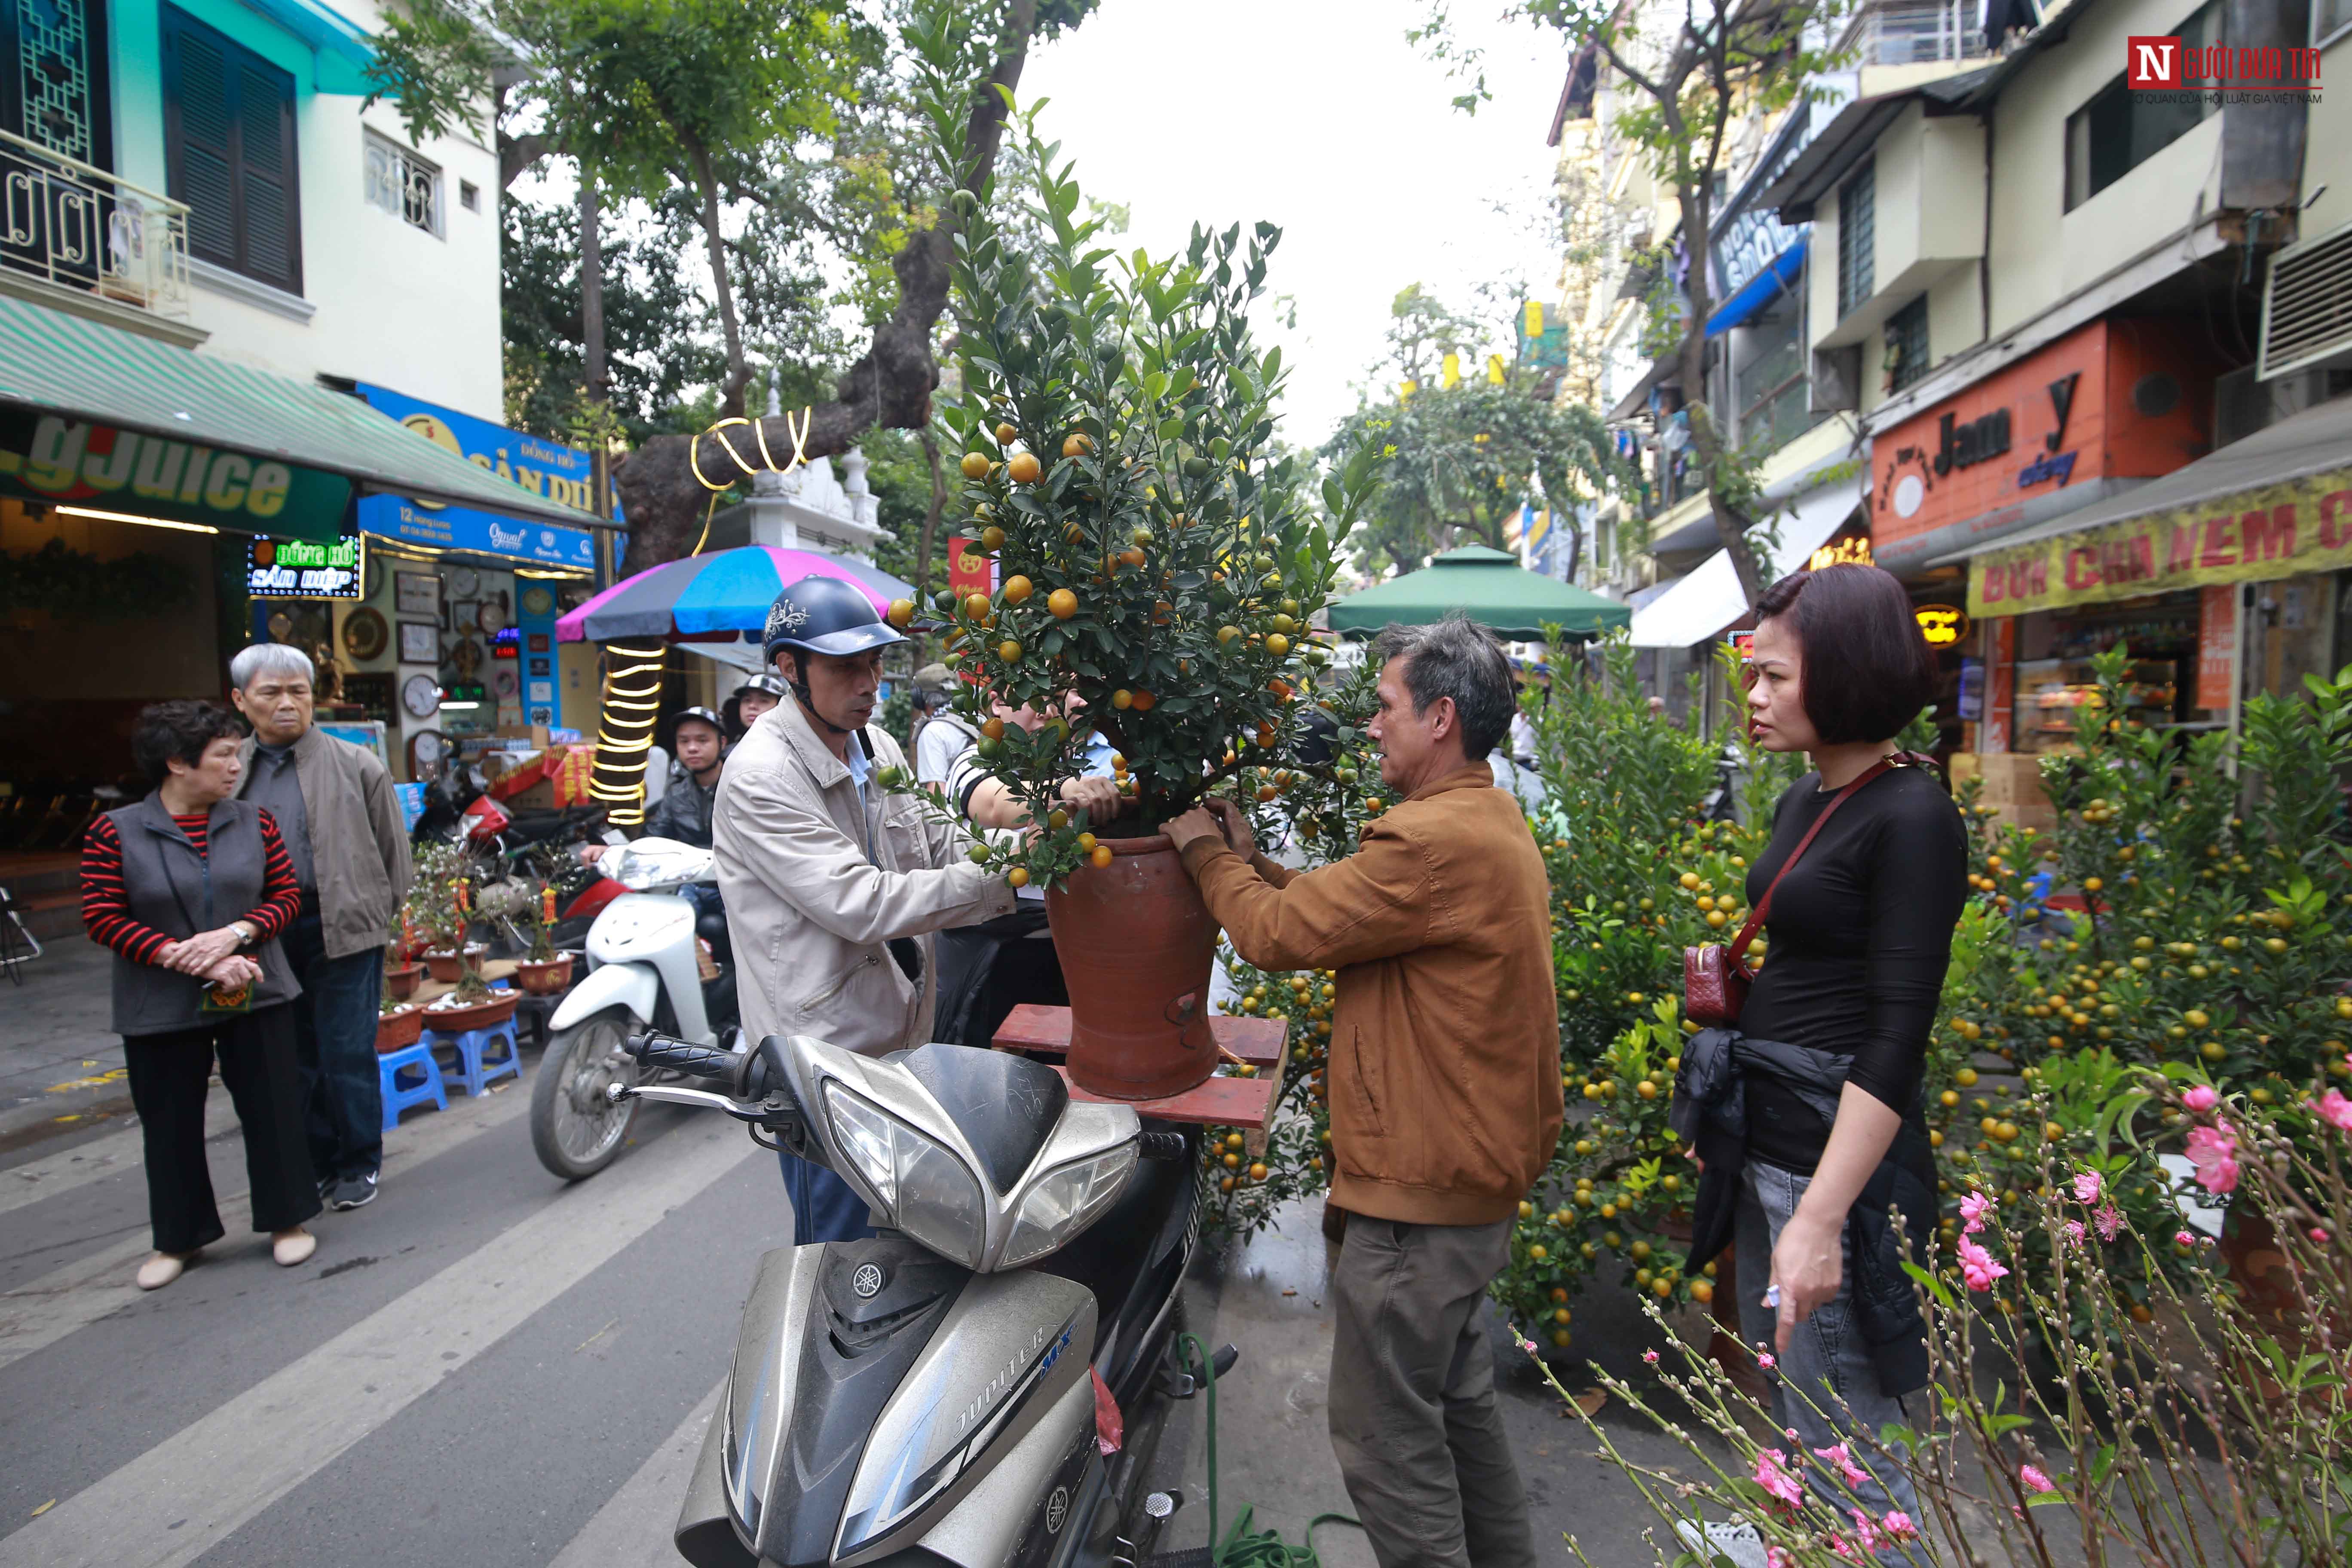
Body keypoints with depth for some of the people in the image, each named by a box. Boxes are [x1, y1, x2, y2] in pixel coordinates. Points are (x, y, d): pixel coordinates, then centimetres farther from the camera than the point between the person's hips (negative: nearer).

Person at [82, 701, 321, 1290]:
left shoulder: (254, 822, 1)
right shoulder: (115, 833, -6)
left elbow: (287, 895, 2)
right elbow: (103, 918, -10)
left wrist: (235, 935, -16)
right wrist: (184, 958, -19)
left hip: (254, 997, 2)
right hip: (160, 1008, -1)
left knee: (272, 1110, 6)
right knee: (171, 1125, 10)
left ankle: (287, 1219, 23)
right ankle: (178, 1238, 29)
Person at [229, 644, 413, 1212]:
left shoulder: (356, 765, -1)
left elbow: (393, 847, 2)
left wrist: (382, 913, 1)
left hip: (343, 929, -4)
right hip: (266, 934, 4)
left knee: (347, 1054, 1)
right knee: (293, 1058, 13)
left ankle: (360, 1165, 16)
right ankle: (317, 1163, 27)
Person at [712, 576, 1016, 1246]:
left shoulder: (877, 747, 6)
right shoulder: (760, 776, -20)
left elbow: (940, 842, 12)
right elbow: (860, 903, -27)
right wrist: (999, 882, -28)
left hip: (900, 1033, 8)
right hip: (826, 1047, -8)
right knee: (841, 1249, 7)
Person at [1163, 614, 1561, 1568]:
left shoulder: (1437, 841, -25)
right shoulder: (1491, 821, 10)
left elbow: (1278, 934, -19)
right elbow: (1339, 909, 11)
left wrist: (1206, 852, -2)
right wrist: (1249, 858, 7)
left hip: (1422, 1188, -10)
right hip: (1475, 1169, 10)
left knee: (1385, 1433, 5)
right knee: (1457, 1404, 24)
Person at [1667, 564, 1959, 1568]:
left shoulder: (1911, 819, -17)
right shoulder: (1803, 802, 8)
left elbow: (1897, 1037, -21)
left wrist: (1820, 1216, -24)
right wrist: (1728, 992, 8)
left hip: (1841, 1148, -9)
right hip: (1767, 1135, 9)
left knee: (1842, 1420, 4)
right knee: (1782, 1378, 25)